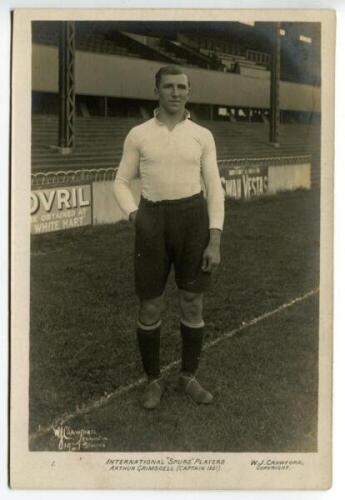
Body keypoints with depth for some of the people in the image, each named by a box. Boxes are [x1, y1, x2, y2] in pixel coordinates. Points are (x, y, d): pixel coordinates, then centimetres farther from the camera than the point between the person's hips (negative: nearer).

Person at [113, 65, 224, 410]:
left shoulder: (202, 136, 4)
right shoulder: (138, 135, 3)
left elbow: (214, 190, 2)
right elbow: (122, 184, 9)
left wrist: (215, 242, -6)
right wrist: (135, 219, -9)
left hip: (193, 221, 1)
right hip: (153, 224, 0)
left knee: (193, 304, 7)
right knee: (150, 308, 4)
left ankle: (188, 376, 27)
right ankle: (153, 379, 24)